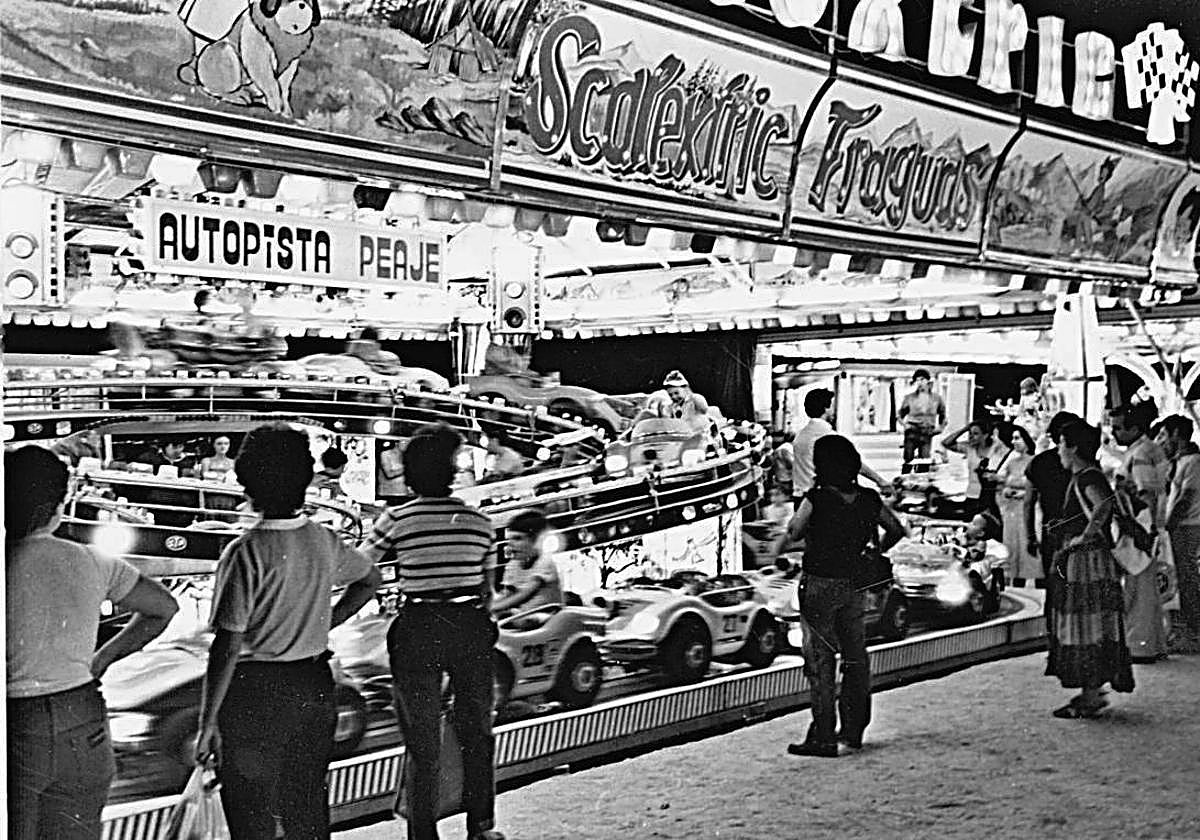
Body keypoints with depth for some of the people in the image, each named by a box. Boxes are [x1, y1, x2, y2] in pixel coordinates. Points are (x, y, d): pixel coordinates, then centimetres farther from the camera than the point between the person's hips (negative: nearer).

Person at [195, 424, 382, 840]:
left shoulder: (246, 553, -19)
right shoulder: (324, 542, 0)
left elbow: (227, 646, -19)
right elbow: (369, 580, 19)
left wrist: (208, 723, -14)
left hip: (256, 694, -6)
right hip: (315, 686, 6)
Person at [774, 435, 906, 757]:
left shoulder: (816, 500, -15)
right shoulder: (869, 500, 1)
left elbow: (792, 533, -17)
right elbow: (896, 530, 13)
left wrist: (778, 548, 3)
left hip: (820, 585, -5)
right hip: (855, 586, 5)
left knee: (820, 662, 0)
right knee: (855, 658, 16)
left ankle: (823, 738, 0)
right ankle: (854, 730, 25)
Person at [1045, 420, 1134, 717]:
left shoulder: (1088, 478, -16)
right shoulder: (1082, 477, 15)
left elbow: (1103, 506, -37)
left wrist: (1084, 537, -27)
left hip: (1088, 561, -10)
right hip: (1078, 562, 10)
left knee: (1088, 627, -6)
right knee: (1088, 628, 14)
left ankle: (1091, 697, -1)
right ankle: (1092, 692, 21)